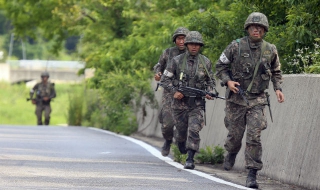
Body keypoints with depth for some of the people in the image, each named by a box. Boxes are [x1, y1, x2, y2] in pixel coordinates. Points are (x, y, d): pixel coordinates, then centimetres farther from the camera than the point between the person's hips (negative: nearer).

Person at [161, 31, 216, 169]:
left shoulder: (205, 62, 3)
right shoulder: (177, 61, -3)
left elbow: (211, 81, 14)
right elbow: (165, 79, 1)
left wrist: (209, 92, -5)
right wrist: (174, 91, -14)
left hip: (197, 104, 0)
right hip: (180, 102, 0)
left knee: (194, 131, -16)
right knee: (182, 131, 13)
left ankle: (190, 160, -14)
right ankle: (181, 149, 45)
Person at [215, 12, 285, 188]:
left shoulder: (270, 50, 3)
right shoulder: (236, 46, -5)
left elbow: (276, 71, 18)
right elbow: (220, 66, 3)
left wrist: (277, 88, 4)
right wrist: (227, 81, -12)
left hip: (257, 100, 1)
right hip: (236, 97, -1)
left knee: (254, 137, -9)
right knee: (235, 134, 9)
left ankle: (252, 175, -7)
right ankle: (231, 153, 44)